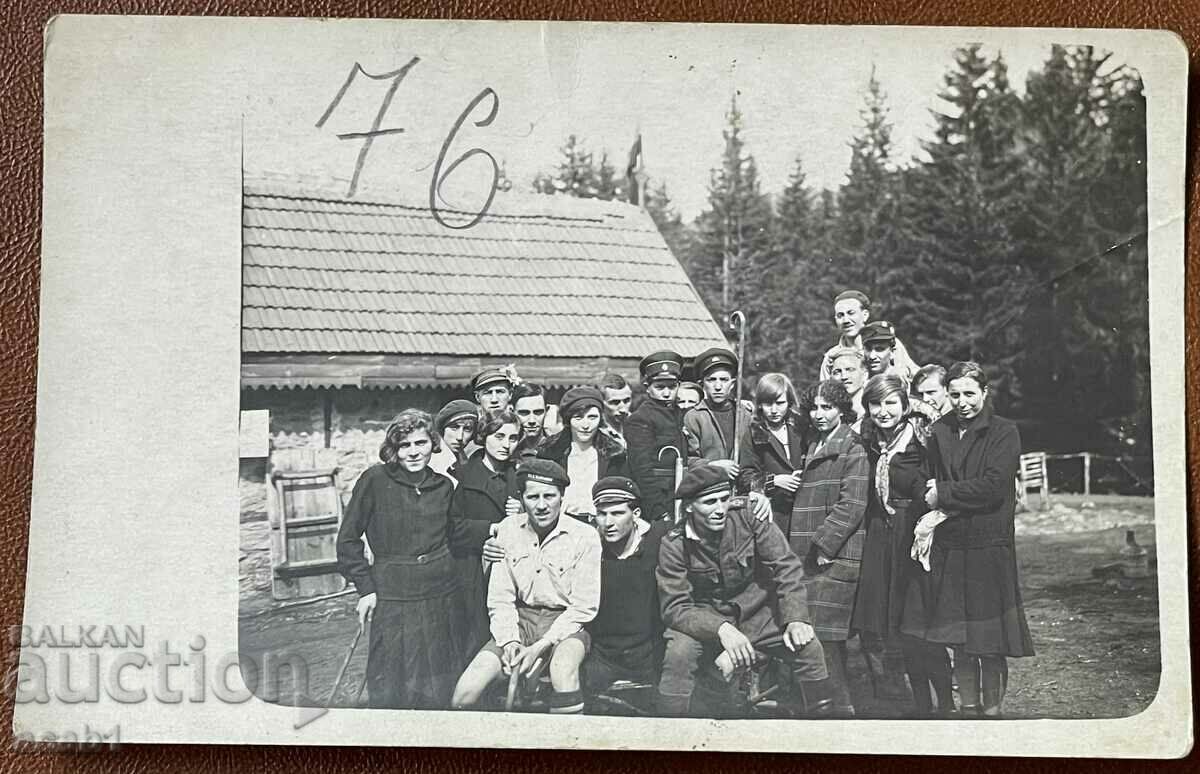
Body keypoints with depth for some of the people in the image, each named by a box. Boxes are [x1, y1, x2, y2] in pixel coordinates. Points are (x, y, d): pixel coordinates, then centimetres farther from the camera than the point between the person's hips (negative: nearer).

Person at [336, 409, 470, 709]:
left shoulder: (443, 486, 9)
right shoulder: (375, 479, -4)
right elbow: (348, 539, -1)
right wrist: (365, 587, -6)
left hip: (443, 596, 3)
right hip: (393, 597, -3)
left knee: (440, 694, 8)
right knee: (391, 694, 1)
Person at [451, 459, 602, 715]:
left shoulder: (584, 536, -10)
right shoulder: (508, 529, 1)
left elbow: (584, 607, -9)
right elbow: (499, 599, 4)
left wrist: (539, 647, -17)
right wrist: (509, 642, -13)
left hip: (567, 622, -3)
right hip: (520, 619, 3)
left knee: (562, 668, -38)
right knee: (465, 693, -17)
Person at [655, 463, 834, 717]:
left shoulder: (749, 518, -10)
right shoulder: (674, 545, -13)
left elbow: (786, 566, -10)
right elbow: (675, 608, -18)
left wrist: (796, 618, -24)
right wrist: (721, 629, -35)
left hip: (759, 614, 2)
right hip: (707, 619, -2)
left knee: (808, 647, -19)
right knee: (678, 655, -30)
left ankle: (821, 715, 5)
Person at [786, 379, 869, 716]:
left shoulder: (853, 450, -3)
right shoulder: (809, 445, 20)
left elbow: (851, 505, -12)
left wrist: (822, 545, -16)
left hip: (834, 558, -7)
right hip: (803, 557, 7)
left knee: (820, 637, -12)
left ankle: (838, 707, -4)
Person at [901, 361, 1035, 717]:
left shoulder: (1004, 432, -3)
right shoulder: (940, 432, 10)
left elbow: (993, 486, -14)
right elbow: (929, 481, 11)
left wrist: (943, 495, -9)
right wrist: (930, 513, -6)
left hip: (989, 545, -4)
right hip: (947, 546, 4)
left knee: (990, 644, 1)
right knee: (960, 641, 10)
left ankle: (992, 710, 13)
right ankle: (968, 708, 21)